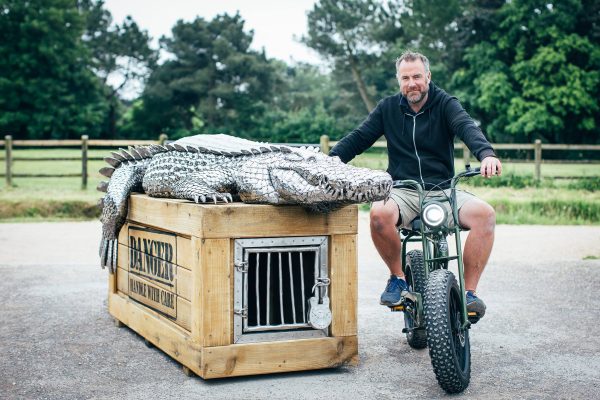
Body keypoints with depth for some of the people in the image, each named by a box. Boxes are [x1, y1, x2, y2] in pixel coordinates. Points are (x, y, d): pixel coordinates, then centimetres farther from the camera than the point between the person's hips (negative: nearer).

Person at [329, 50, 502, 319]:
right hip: (403, 192, 1)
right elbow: (358, 138, 8)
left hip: (444, 191, 0)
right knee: (379, 214, -34)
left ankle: (469, 291, -17)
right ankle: (398, 277, -7)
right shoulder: (388, 108, 11)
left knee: (485, 213, -28)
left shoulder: (445, 104, 4)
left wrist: (486, 154, -38)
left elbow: (467, 128, -16)